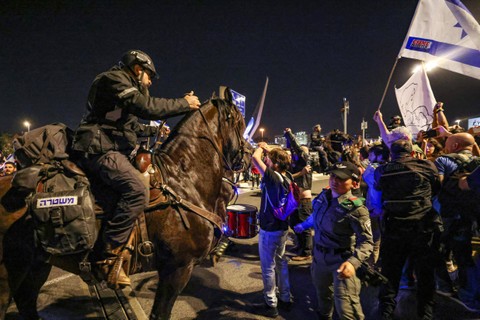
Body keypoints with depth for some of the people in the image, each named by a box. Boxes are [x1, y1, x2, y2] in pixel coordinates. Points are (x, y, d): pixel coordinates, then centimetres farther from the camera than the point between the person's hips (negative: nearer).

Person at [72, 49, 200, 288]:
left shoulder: (126, 87, 27)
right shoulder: (113, 79, -5)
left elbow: (131, 126, 34)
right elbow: (146, 107, -19)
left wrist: (155, 130, 29)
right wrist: (184, 103, -10)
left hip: (110, 150, 11)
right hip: (99, 150, -11)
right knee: (136, 191, -26)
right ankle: (107, 259, -21)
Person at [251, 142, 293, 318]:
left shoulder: (273, 177, -24)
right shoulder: (288, 176, -1)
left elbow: (255, 157, -25)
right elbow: (279, 157, 20)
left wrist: (261, 147, -7)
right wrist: (269, 149, 11)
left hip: (269, 229, -9)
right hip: (282, 226, 9)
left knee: (268, 267, 5)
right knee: (281, 262, 20)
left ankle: (271, 305, 18)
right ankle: (286, 299, 33)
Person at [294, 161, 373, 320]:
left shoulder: (355, 208, -26)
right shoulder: (324, 196, -6)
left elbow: (366, 241, -25)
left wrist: (353, 262, -40)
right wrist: (303, 225, 31)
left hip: (342, 259, -7)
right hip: (319, 255, 7)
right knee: (322, 292, 28)